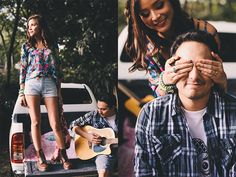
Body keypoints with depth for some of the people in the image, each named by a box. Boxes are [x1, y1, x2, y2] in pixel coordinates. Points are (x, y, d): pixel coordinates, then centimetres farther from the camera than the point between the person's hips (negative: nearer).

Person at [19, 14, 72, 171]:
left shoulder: (52, 46, 11)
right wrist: (22, 92, 2)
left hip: (50, 84, 0)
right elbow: (23, 70, 9)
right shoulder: (27, 46, 11)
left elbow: (57, 69, 12)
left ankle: (63, 156, 6)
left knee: (55, 124, -5)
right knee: (35, 122, -1)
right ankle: (40, 157, 6)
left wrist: (59, 90, 8)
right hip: (32, 84, 1)